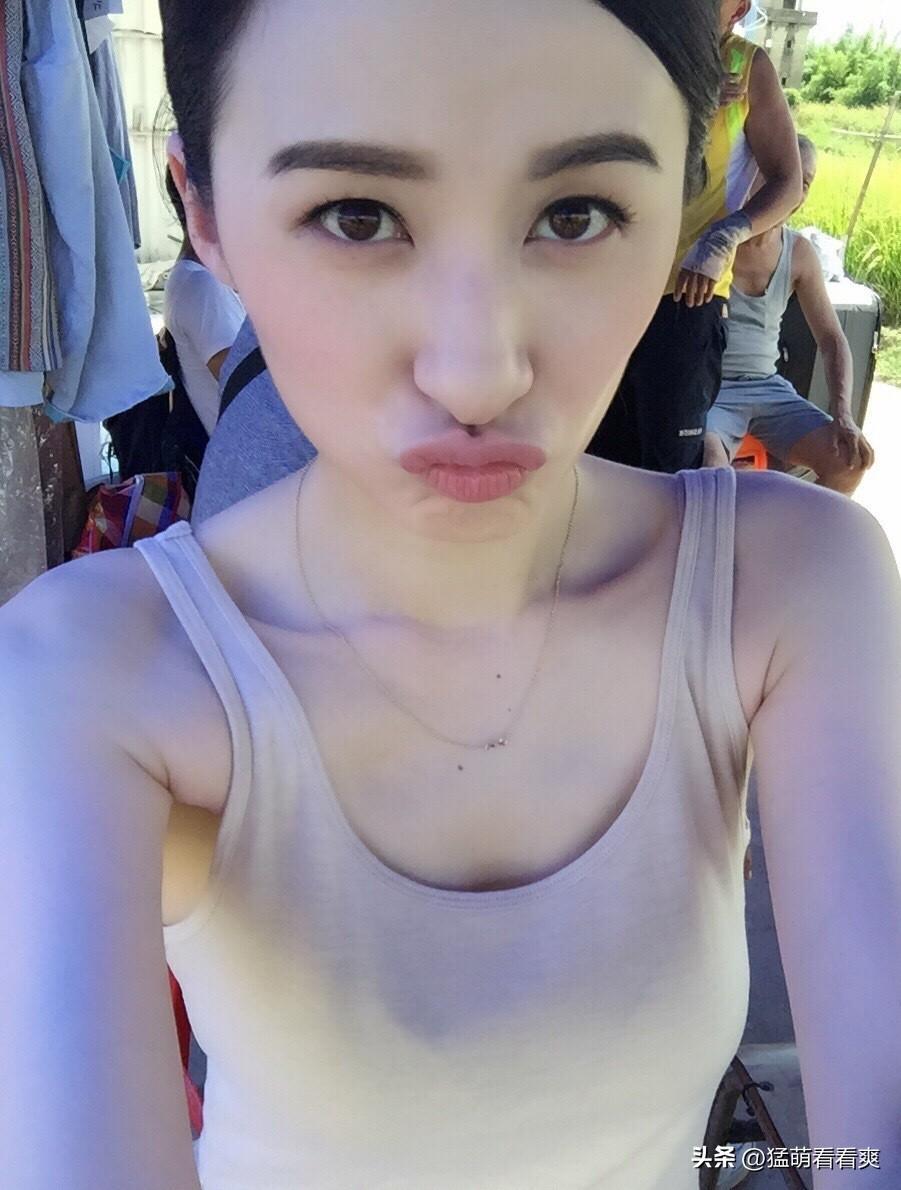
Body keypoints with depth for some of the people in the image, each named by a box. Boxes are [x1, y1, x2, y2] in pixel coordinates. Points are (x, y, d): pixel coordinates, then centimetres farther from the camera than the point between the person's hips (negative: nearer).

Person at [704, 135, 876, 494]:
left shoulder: (800, 253, 5)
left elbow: (832, 339, 8)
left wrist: (843, 415, -5)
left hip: (767, 387, 5)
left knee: (852, 459, -9)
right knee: (708, 468, -35)